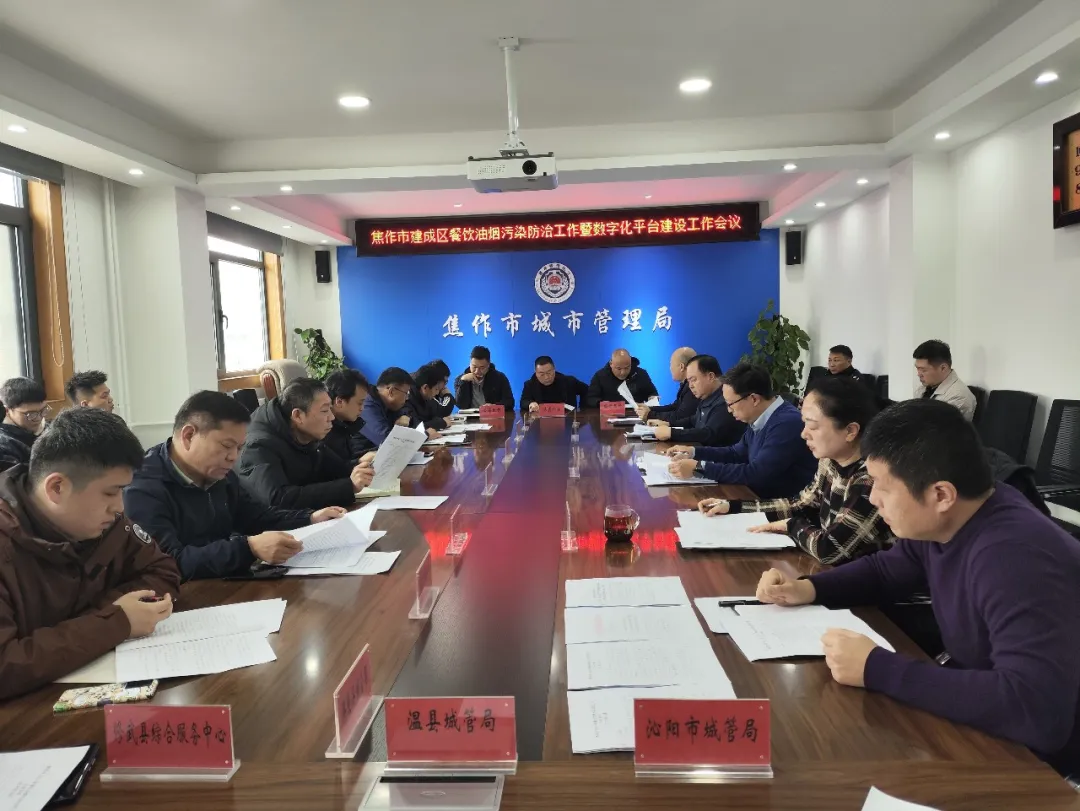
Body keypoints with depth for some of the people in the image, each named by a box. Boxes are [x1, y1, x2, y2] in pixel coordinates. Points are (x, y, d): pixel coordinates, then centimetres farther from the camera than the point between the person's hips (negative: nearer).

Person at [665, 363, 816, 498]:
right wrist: (694, 452, 11)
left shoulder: (787, 423, -24)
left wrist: (698, 466, -22)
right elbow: (737, 453, 21)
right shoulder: (760, 419, 5)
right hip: (759, 497, 8)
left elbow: (755, 474, -26)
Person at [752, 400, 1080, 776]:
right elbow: (885, 569, 14)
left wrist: (875, 670, -35)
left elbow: (1036, 711, -42)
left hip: (1031, 754, -7)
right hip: (973, 708, 7)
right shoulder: (938, 524, -5)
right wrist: (808, 588, -4)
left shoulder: (1015, 558, -33)